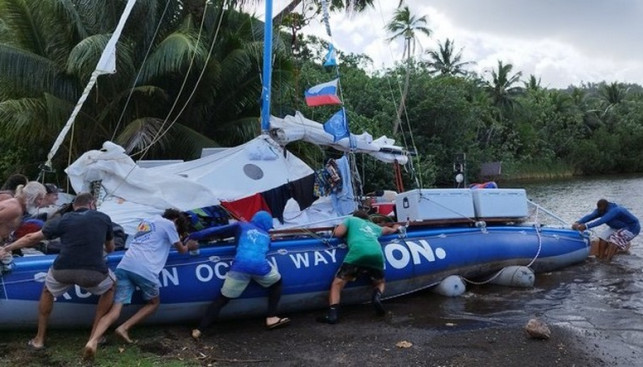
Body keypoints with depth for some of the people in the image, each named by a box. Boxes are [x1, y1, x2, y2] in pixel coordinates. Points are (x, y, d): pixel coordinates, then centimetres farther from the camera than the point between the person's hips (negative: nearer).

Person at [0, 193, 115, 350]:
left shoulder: (63, 220, 16)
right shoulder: (104, 218, 17)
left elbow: (32, 238, 23)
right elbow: (110, 249, 31)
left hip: (62, 271, 2)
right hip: (93, 273, -1)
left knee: (48, 291, 36)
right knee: (109, 288, 32)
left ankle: (39, 339, 39)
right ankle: (94, 335, 28)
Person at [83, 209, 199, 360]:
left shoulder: (147, 221, 33)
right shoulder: (169, 224, 11)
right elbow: (181, 250, 21)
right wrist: (189, 246, 44)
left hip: (124, 265, 6)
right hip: (144, 269, -6)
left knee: (115, 309, -1)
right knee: (154, 302, 18)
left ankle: (93, 341, -23)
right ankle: (124, 328, 2)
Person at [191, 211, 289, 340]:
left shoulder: (241, 226, 27)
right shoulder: (266, 236, 31)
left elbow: (216, 230, 24)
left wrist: (193, 236, 29)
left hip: (240, 266, 0)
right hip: (260, 267, 0)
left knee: (222, 299, 13)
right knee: (277, 282, 31)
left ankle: (199, 330, 9)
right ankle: (271, 318, 26)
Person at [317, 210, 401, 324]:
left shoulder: (351, 219, 30)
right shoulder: (374, 226, 41)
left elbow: (338, 233, 16)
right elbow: (387, 230, 60)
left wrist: (336, 229, 40)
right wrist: (394, 228, 83)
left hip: (357, 253, -4)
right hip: (377, 254, 4)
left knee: (337, 283, 4)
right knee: (380, 282, 29)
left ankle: (333, 314, -17)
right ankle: (377, 296, -5)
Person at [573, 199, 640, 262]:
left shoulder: (614, 211, -37)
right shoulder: (600, 210, -13)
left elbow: (602, 221, -51)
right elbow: (590, 216, -28)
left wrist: (586, 226, -60)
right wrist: (578, 222, -45)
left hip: (631, 228, -8)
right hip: (617, 227, 8)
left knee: (614, 241, -25)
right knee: (603, 238, -7)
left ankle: (607, 260, -25)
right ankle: (600, 258, -6)